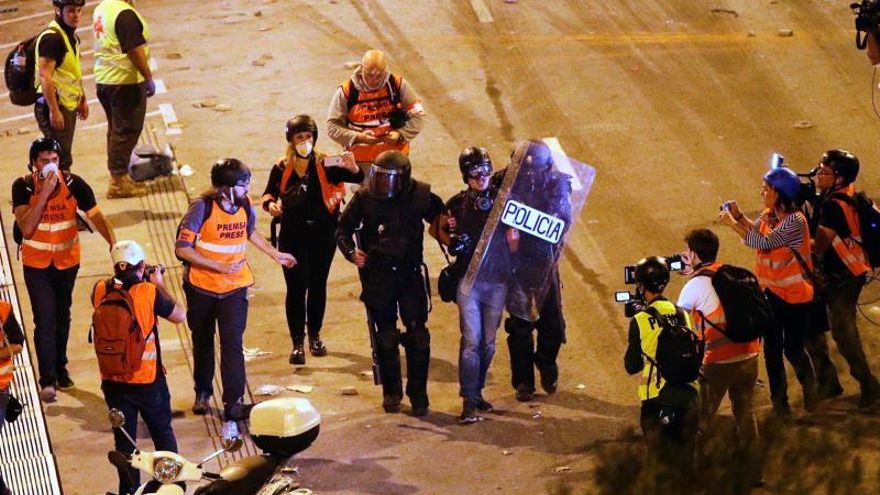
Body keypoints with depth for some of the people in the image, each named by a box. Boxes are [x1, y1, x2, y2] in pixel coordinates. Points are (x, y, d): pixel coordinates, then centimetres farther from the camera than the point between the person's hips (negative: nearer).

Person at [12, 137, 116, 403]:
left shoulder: (73, 183, -16)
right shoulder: (23, 186, -18)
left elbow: (96, 216, -19)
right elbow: (26, 228, -27)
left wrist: (114, 244, -35)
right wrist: (44, 193, -33)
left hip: (67, 260, 2)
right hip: (36, 263, -2)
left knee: (62, 316, 17)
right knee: (45, 320, -10)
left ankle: (60, 368, 35)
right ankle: (48, 381, -7)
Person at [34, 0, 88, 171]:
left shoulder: (71, 36, 12)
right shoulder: (51, 37, -19)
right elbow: (45, 76, -24)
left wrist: (82, 99, 23)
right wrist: (54, 111, -26)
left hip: (69, 104, 10)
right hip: (55, 105, -10)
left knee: (64, 156, 14)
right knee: (61, 159, -10)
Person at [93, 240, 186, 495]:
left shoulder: (100, 290, -9)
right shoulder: (149, 293, -18)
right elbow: (180, 316, -3)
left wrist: (118, 278, 12)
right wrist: (159, 285, 4)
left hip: (113, 381, 2)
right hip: (148, 379, -2)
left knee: (124, 440, 13)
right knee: (163, 432, 18)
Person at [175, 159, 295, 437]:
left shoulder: (245, 206, -5)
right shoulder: (202, 208, -19)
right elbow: (182, 249, -21)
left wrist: (275, 254, 21)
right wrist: (220, 267, -25)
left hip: (234, 288, 1)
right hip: (201, 286, -1)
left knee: (232, 343, -11)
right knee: (203, 341, 18)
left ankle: (233, 406, -15)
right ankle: (203, 392, 42)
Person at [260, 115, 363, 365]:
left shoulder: (325, 164, -4)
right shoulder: (282, 168, 0)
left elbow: (358, 179, -11)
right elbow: (269, 193, 10)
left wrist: (352, 168, -34)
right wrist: (270, 204, -13)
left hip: (322, 233, 1)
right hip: (293, 234, -1)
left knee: (318, 286, 12)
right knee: (296, 288, -3)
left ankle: (314, 336, 29)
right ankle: (298, 343, 3)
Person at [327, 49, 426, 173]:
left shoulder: (397, 85, -3)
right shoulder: (346, 91, -7)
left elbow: (418, 115, 2)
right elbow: (332, 126, -4)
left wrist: (401, 134, -15)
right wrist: (358, 137, -20)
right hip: (360, 162, -1)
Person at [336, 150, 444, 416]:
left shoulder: (420, 195, -7)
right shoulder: (364, 198, -5)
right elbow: (344, 229, 7)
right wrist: (351, 252, -8)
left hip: (410, 273, -1)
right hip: (377, 275, 1)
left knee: (418, 335, -4)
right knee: (386, 336, 8)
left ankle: (418, 394, 5)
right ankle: (391, 392, 20)